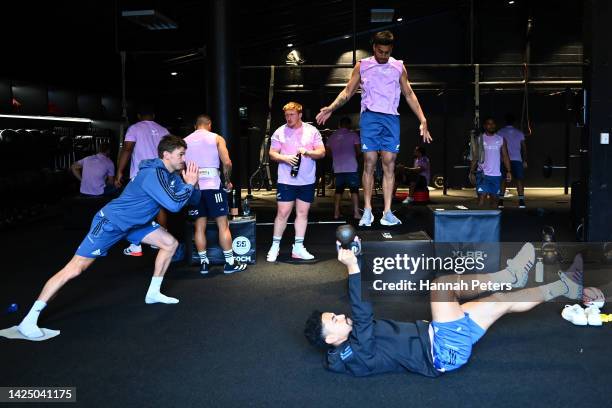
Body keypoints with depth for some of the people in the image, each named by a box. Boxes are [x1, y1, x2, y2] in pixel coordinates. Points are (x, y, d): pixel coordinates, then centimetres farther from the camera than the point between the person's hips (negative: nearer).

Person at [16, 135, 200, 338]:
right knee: (74, 269, -12)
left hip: (135, 223, 10)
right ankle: (29, 320, -6)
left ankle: (153, 293, 21)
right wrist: (189, 185, -20)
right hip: (110, 222, -9)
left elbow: (191, 197, 9)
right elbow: (174, 205, -33)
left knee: (170, 243, 7)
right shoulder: (152, 175, -28)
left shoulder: (170, 174, 1)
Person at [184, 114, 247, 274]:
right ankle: (230, 262, 5)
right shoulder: (216, 138, 4)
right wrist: (228, 181, 6)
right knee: (223, 225, 2)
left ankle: (203, 263, 13)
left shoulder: (185, 141, 12)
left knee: (200, 226, 9)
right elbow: (227, 163, -7)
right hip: (213, 185, -3)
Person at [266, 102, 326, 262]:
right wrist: (285, 158, -16)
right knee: (283, 213, -2)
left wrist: (307, 152, -17)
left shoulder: (312, 131, 5)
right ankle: (275, 246, 10)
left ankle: (298, 248, 14)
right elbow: (272, 153, 3)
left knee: (302, 213, 6)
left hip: (307, 181, 2)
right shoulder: (280, 132, 3)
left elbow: (322, 152, 2)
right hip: (286, 180, -1)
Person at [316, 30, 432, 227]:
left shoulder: (399, 67, 12)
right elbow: (348, 92, 11)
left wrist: (422, 120, 8)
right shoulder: (362, 66, 9)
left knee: (389, 165, -4)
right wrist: (331, 108, -3)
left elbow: (409, 94, 15)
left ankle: (387, 212, -4)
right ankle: (367, 211, 0)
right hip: (370, 117, -1)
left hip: (391, 118, 1)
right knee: (369, 163, -5)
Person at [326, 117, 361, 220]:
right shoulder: (353, 135, -2)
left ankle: (336, 213, 9)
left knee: (338, 190, 11)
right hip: (351, 168, -4)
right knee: (354, 189, -1)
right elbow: (358, 150, -5)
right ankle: (356, 212, -7)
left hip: (337, 168, 4)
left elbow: (327, 152, 13)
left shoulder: (332, 136, 9)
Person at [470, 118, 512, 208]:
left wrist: (508, 171, 0)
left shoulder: (501, 139, 10)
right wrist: (471, 172, -6)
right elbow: (474, 157, 2)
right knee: (482, 197, -12)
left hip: (496, 174, 3)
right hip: (483, 174, -3)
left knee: (493, 198, 9)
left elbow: (505, 156, 9)